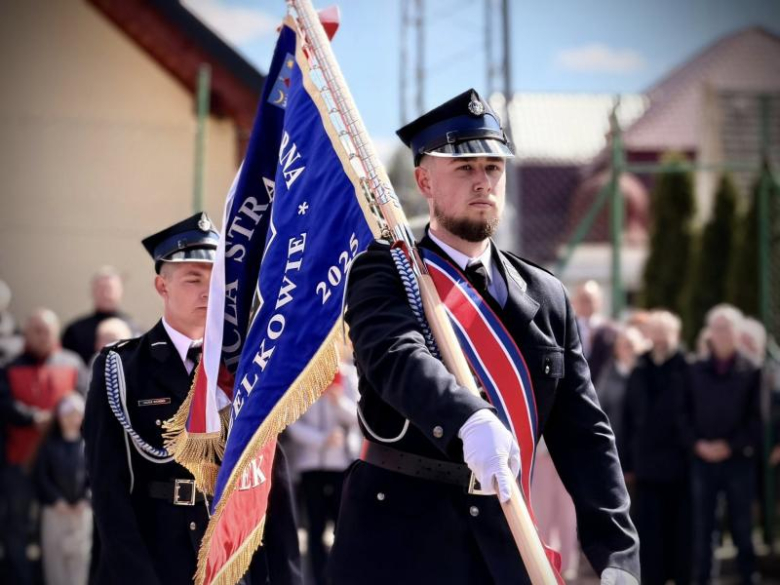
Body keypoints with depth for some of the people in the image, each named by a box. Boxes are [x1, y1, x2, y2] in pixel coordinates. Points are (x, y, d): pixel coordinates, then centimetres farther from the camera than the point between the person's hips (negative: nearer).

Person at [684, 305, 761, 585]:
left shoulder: (751, 372, 1)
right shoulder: (695, 370, 7)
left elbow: (757, 416, -2)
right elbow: (685, 413, 6)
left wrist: (731, 445, -10)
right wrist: (697, 444, -7)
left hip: (739, 459, -2)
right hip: (702, 459, 2)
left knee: (742, 525, 3)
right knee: (702, 527, 3)